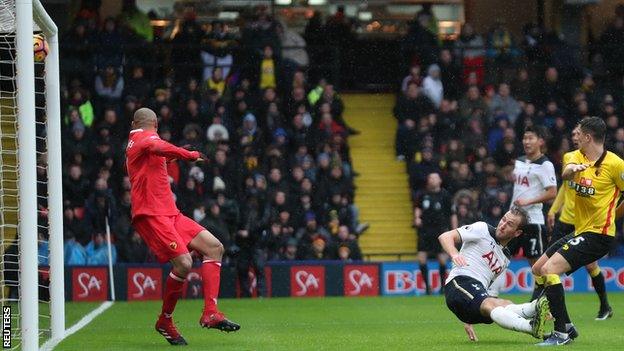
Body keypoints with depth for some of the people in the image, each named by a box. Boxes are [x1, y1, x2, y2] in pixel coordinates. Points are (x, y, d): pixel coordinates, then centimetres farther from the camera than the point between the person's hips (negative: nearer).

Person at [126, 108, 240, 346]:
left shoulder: (134, 141, 25)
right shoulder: (147, 137, -5)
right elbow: (156, 146, -30)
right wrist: (190, 155, -31)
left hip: (169, 213, 10)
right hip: (151, 214, -10)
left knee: (214, 247, 2)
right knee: (183, 262, -23)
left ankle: (210, 313, -7)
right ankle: (165, 322, -4)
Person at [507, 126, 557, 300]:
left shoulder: (545, 165, -9)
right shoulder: (519, 162, 14)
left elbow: (552, 193, -15)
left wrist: (528, 201, -20)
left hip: (532, 219, -8)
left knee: (536, 261, -2)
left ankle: (538, 296, 6)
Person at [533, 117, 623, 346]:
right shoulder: (578, 157, 7)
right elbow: (565, 174, -14)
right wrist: (572, 168, -36)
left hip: (598, 234, -9)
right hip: (579, 231, 9)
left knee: (549, 269, -21)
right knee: (538, 270, 13)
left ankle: (561, 333, -18)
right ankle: (567, 327, 19)